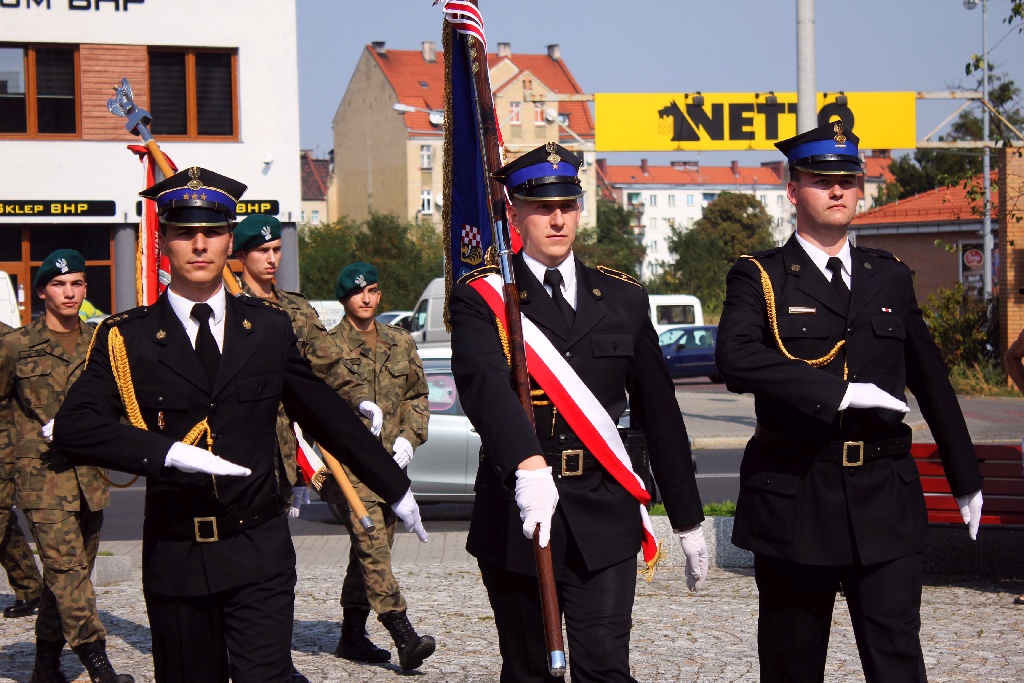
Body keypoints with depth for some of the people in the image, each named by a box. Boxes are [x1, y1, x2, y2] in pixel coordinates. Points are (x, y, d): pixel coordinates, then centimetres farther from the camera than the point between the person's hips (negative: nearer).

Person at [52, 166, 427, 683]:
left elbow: (328, 415, 16)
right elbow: (73, 428, -12)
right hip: (175, 560, 0)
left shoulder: (269, 327, 7)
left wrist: (396, 488, 21)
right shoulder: (127, 338, 0)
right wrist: (169, 452, -23)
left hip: (260, 553, 0)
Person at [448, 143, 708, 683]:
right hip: (515, 514, -1)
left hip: (603, 516, 1)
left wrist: (687, 519, 13)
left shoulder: (622, 298, 10)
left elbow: (659, 412, 13)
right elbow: (485, 385, -22)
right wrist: (528, 466, -40)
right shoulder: (481, 299, -1)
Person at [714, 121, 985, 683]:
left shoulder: (891, 277, 13)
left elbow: (931, 380, 19)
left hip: (884, 496, 2)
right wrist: (838, 393, -23)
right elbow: (736, 358, -20)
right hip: (794, 499, -2)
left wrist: (965, 478, 22)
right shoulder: (759, 278, 0)